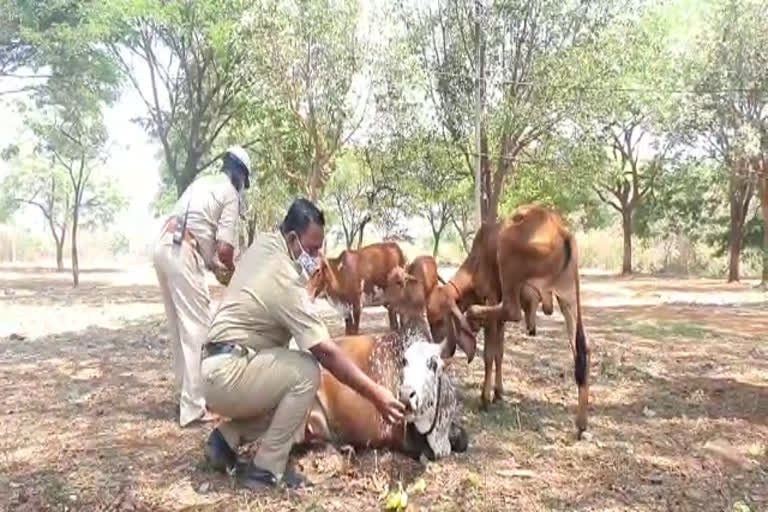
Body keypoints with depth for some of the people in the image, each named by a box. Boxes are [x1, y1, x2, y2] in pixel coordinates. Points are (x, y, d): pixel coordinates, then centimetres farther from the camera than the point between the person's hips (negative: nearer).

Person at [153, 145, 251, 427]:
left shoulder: (203, 182, 25)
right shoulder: (231, 194, 1)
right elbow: (225, 248, -9)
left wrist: (213, 264, 31)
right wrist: (231, 270, 12)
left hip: (163, 246, 9)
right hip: (183, 253, -9)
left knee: (179, 327, 17)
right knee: (196, 328, -4)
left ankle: (186, 392, 27)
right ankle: (193, 407, -2)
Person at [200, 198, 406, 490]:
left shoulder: (262, 246, 4)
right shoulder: (284, 281, -22)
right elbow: (327, 353, -24)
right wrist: (375, 394, -21)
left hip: (218, 368, 10)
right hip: (225, 375, -10)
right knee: (306, 372, -21)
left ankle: (226, 439, 14)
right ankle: (265, 470, -11)